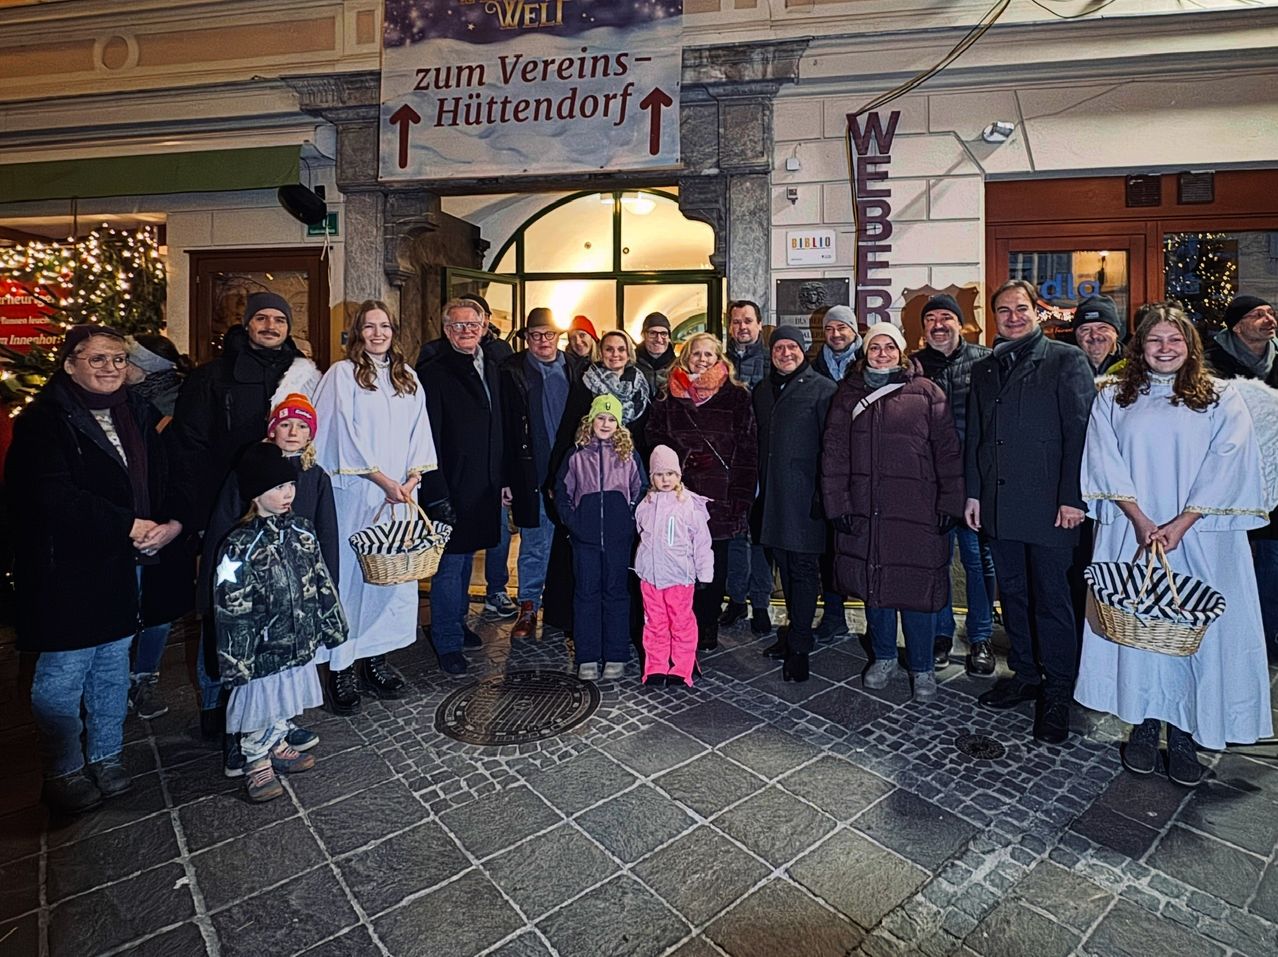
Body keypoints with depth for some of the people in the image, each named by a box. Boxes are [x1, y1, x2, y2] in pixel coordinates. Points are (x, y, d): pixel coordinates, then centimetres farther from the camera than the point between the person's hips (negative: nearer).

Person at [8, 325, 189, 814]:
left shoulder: (138, 414, 10)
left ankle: (105, 757, 33)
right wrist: (127, 526, -20)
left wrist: (173, 522, -10)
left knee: (113, 668, 17)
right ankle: (63, 773, 24)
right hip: (68, 570, -5)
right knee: (63, 674, 6)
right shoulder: (43, 419, -8)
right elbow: (52, 495, -19)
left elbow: (168, 476, 8)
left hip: (125, 566, 6)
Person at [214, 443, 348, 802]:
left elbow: (321, 582, 7)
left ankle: (278, 747, 44)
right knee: (259, 708, 11)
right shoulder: (240, 546, -19)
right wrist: (236, 662, -15)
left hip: (299, 641, 5)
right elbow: (230, 610, -16)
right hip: (262, 649, -5)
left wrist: (332, 627, 10)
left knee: (285, 699, 22)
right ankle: (256, 765, 32)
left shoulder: (302, 532, -2)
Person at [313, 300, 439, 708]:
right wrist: (382, 479, -13)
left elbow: (419, 432, 9)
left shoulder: (408, 378, 15)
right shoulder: (342, 373, 0)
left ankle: (375, 659, 18)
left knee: (393, 575, 6)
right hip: (355, 493, -4)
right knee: (350, 576, -1)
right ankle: (341, 670, 9)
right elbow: (345, 433, -8)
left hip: (400, 494, 5)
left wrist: (412, 477, -6)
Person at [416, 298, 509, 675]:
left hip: (485, 487, 7)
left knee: (466, 557, 18)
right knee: (450, 564, 1)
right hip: (452, 488, -6)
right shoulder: (433, 373, -9)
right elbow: (428, 439, -14)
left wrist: (504, 479, 12)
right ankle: (448, 642, 15)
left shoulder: (491, 368, 12)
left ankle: (457, 622, 34)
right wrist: (436, 495, -17)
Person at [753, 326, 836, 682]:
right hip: (772, 493, 7)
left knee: (803, 566, -2)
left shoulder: (822, 388, -4)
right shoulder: (762, 391, 16)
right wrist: (757, 486, 15)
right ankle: (796, 630, 28)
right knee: (785, 564, 14)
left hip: (804, 493, -6)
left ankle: (799, 646, 6)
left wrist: (825, 491, -13)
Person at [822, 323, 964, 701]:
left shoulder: (926, 392, 3)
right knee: (872, 584, 11)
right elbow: (834, 453, 4)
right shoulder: (849, 393, 9)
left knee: (917, 587, 1)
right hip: (864, 509, 3)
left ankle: (922, 667, 20)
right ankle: (884, 657, 30)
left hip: (916, 510, -2)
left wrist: (949, 504, -4)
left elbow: (947, 451, 1)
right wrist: (837, 503, -2)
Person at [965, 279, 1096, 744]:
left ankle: (1057, 694, 15)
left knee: (1052, 598, 2)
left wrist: (1072, 497, -13)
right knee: (1012, 594, 13)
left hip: (1049, 504, -5)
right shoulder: (984, 369, 15)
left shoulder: (1066, 360, -1)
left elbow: (1081, 430, -7)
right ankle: (1025, 675, 28)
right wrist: (973, 492, 11)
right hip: (998, 504, 5)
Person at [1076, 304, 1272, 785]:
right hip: (1130, 533, 1)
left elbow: (1227, 464, -3)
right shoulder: (1113, 398, 8)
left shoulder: (1221, 399, 7)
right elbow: (1105, 462, -1)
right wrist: (1140, 519, -11)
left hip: (1200, 537, 0)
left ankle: (1183, 734, 14)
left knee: (1195, 631, 1)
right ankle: (1144, 725, 16)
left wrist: (1180, 523, -14)